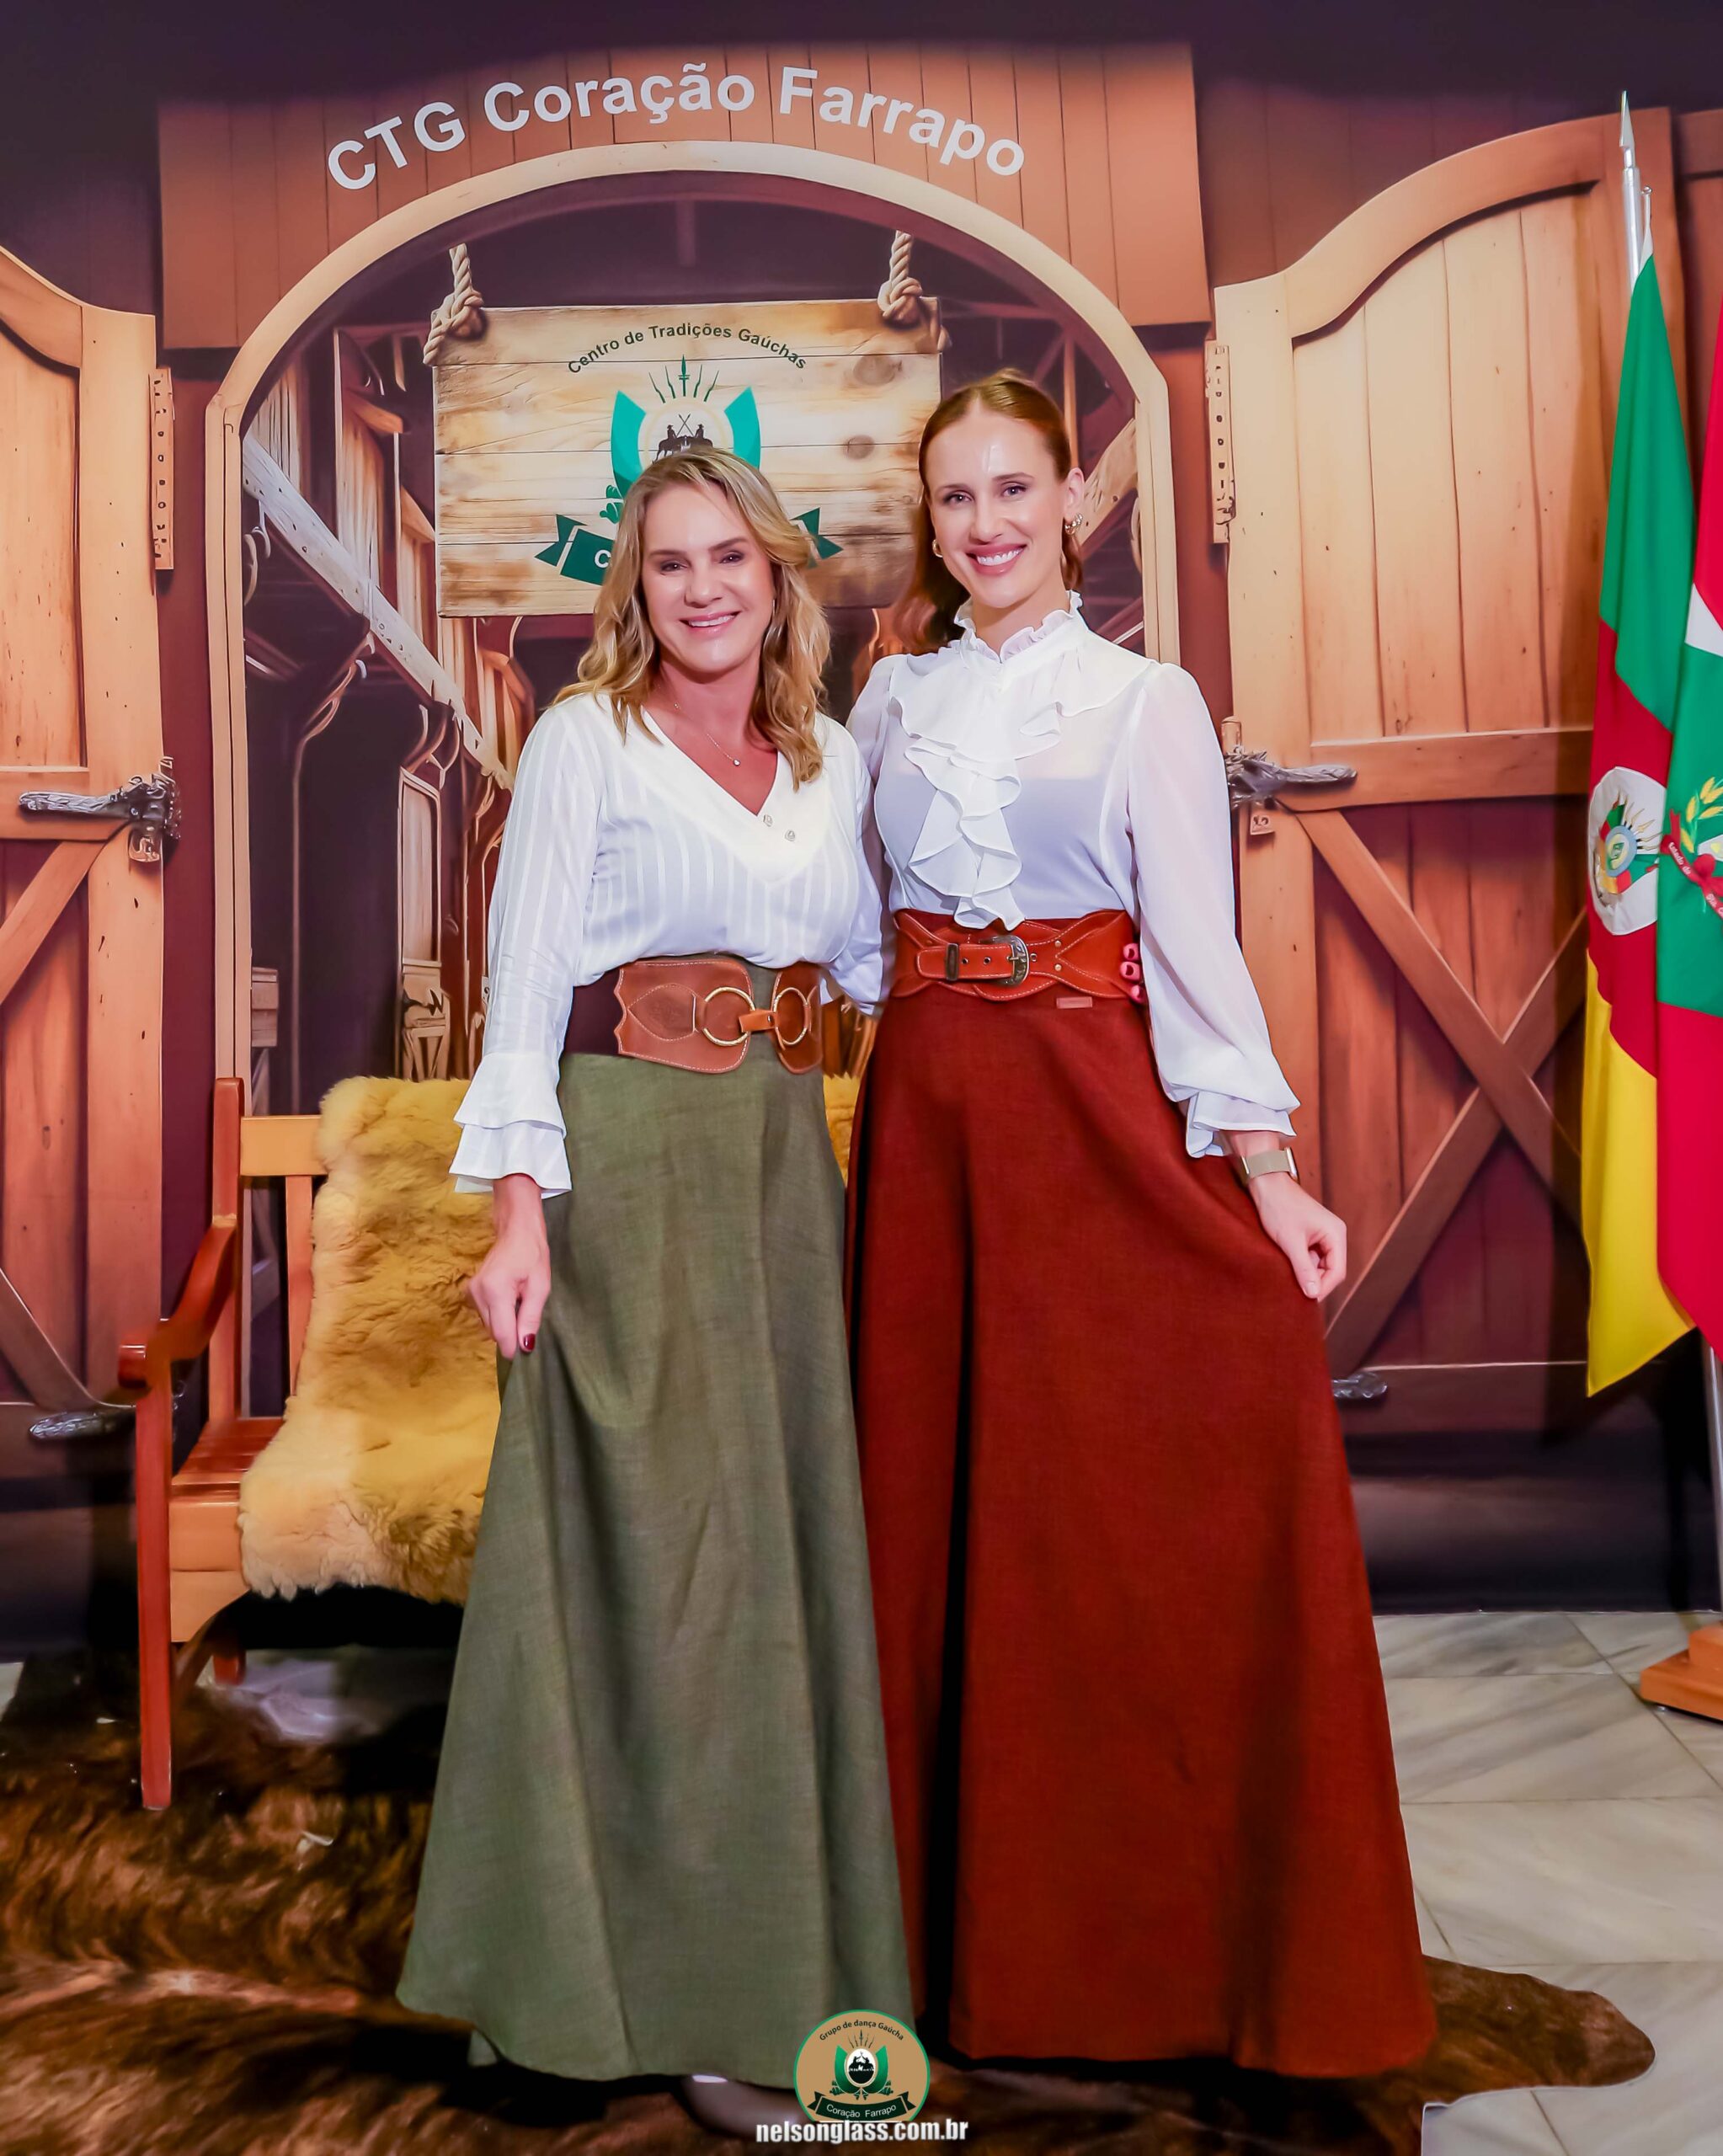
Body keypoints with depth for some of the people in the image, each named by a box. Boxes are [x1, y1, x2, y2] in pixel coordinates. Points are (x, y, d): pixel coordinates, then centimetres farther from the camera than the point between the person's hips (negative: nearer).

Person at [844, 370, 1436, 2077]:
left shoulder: (1145, 701, 1)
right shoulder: (893, 697, 13)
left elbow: (1194, 942, -5)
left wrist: (1263, 1167, -14)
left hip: (1096, 1111, -3)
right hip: (926, 1115, 4)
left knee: (1129, 1503, -1)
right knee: (941, 1485, 8)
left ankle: (1155, 1929, 18)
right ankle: (975, 1913, 27)